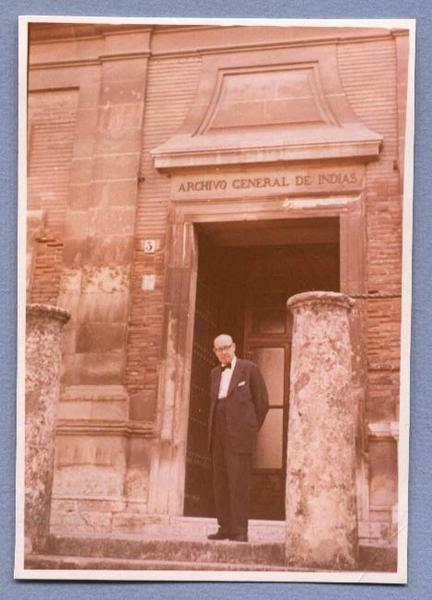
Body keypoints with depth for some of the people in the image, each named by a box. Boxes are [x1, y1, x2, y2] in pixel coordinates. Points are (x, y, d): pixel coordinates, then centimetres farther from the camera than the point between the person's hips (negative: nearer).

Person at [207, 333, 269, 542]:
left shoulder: (249, 369, 1)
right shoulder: (215, 373, 18)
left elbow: (262, 402, 2)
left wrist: (251, 429, 4)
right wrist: (214, 431, 14)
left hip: (239, 436, -6)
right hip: (219, 437, 6)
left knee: (239, 484, -10)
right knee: (220, 484, 4)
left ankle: (240, 531, -7)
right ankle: (225, 527, 9)